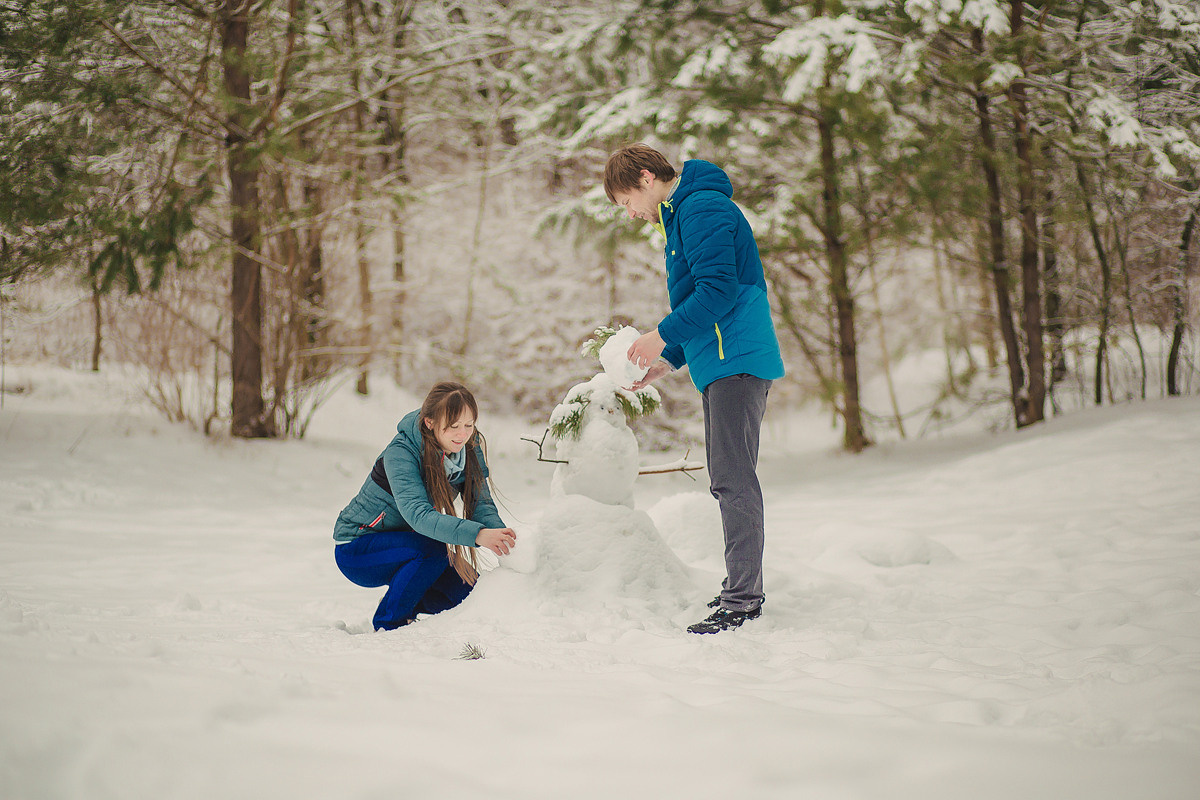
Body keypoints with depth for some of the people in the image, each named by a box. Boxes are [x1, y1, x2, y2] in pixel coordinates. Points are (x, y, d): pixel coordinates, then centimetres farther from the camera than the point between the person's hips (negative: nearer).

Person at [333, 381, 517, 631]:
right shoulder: (400, 453, -29)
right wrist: (477, 535, -56)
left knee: (466, 588, -9)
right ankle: (388, 625, -12)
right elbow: (417, 514, -42)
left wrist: (501, 534, -36)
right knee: (437, 549, -30)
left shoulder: (469, 447, -9)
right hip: (356, 549, -6)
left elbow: (481, 503, -13)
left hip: (402, 544, 7)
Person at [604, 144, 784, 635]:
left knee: (733, 478, -12)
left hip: (736, 360, -11)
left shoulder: (702, 207, -9)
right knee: (728, 479, 12)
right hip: (723, 362, 11)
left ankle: (743, 599, -12)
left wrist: (661, 337, -14)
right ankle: (742, 589, 18)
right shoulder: (680, 217, 24)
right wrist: (664, 364, 19)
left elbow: (719, 290, -20)